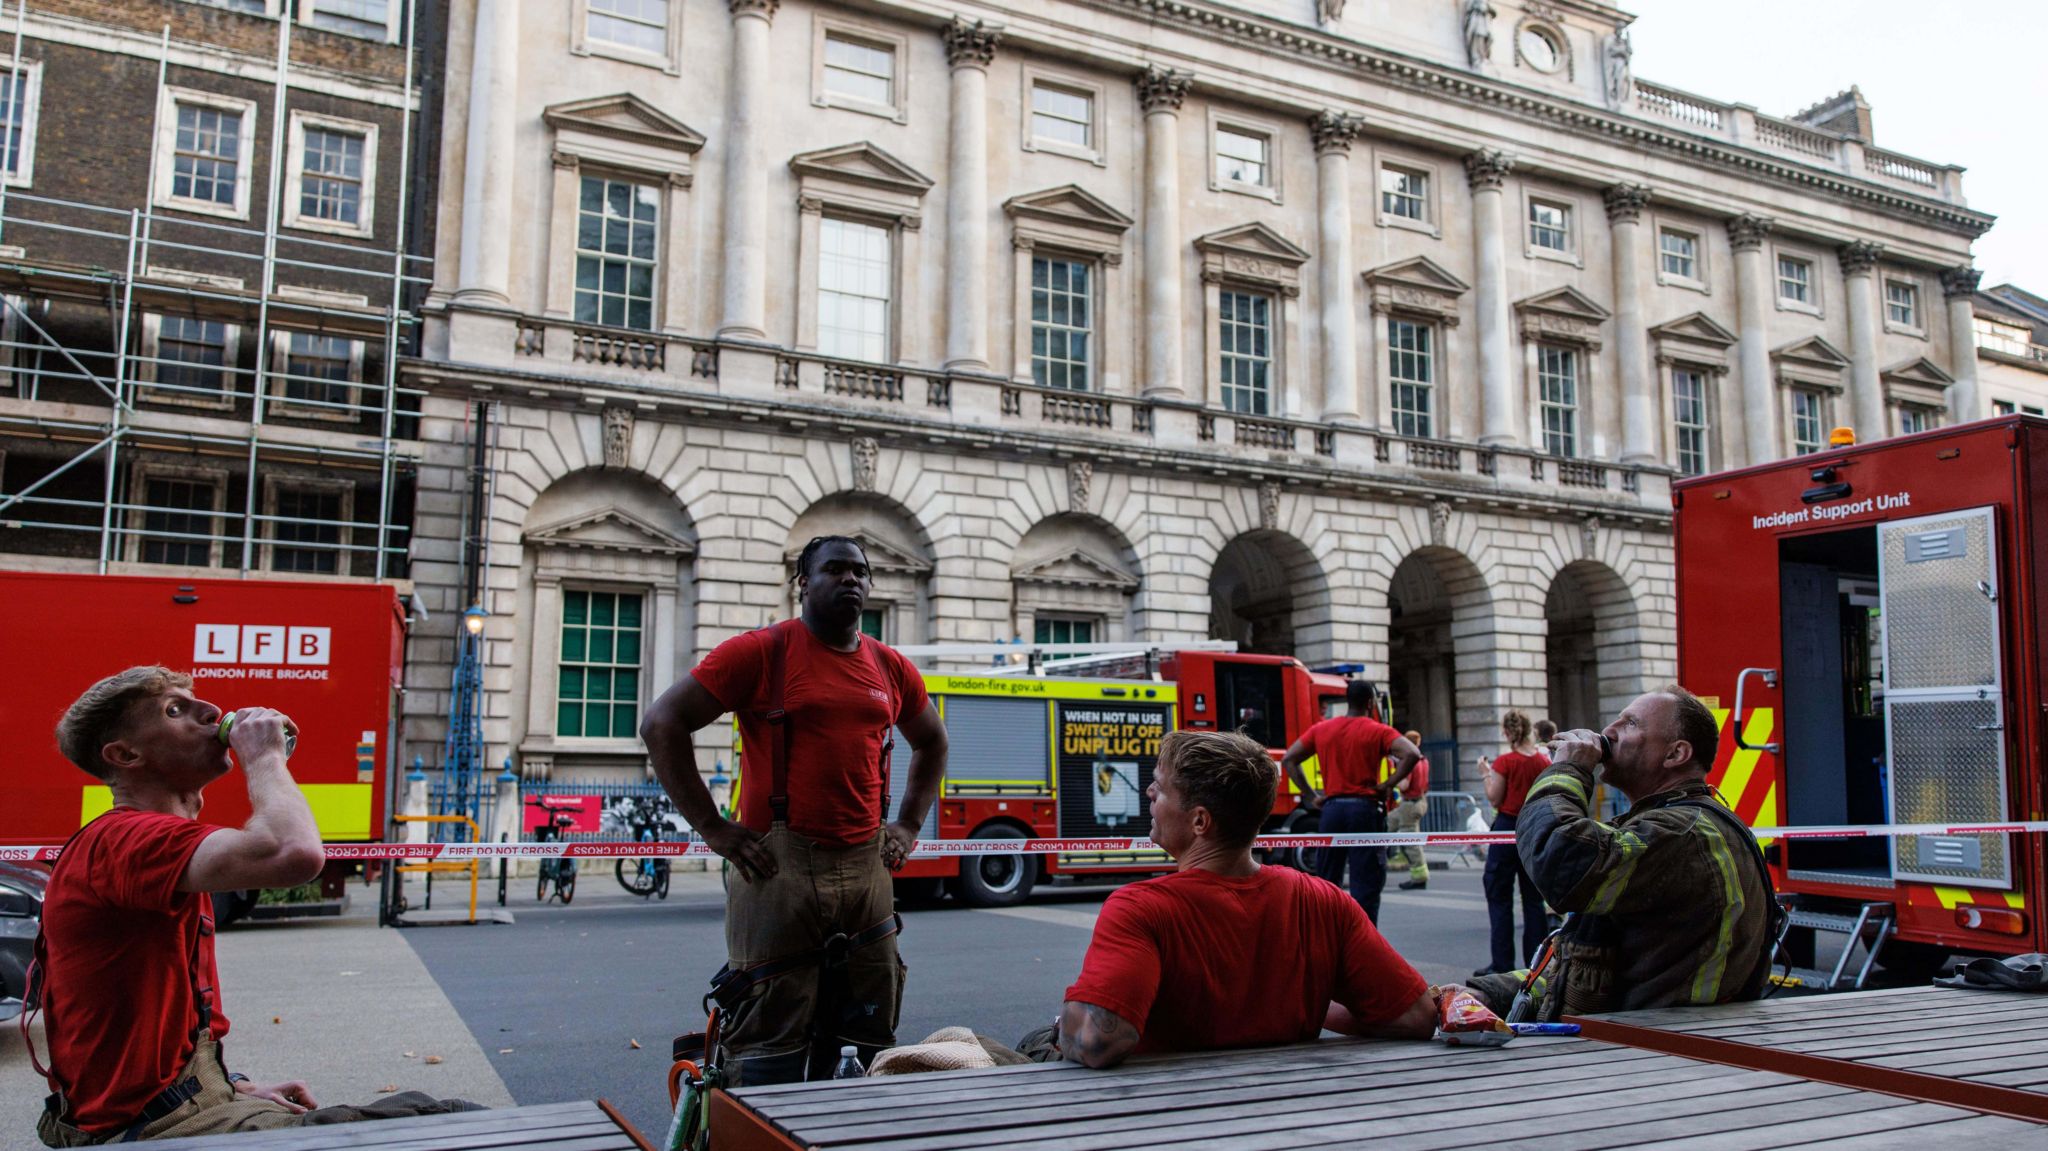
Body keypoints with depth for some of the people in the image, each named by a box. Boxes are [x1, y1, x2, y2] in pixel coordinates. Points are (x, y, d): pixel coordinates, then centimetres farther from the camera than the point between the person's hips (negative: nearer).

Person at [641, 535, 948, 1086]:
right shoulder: (762, 651, -3)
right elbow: (662, 724, -5)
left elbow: (932, 742, 30)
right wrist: (713, 828, -8)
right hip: (779, 869, -5)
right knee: (771, 1045, -2)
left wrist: (908, 825, 17)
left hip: (868, 870, 6)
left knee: (869, 1042, 10)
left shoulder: (890, 667, 12)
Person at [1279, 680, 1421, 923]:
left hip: (1331, 809, 4)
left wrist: (1309, 795, 9)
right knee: (1366, 884, -1)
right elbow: (1412, 755, -18)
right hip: (1365, 810, -4)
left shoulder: (1321, 729, 10)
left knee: (1326, 881, 14)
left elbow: (1288, 759, 11)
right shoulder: (1378, 731, -3)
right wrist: (1389, 785, -9)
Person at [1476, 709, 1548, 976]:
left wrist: (1486, 773, 3)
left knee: (1499, 897, 2)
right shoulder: (1543, 761, 1)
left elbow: (1494, 799, -8)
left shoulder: (1504, 762, -13)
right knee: (1534, 898, 12)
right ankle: (1537, 961, 13)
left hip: (1508, 828, -5)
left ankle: (1503, 963, 1)